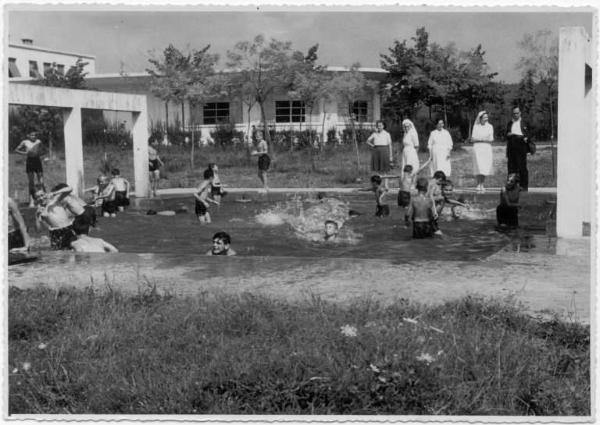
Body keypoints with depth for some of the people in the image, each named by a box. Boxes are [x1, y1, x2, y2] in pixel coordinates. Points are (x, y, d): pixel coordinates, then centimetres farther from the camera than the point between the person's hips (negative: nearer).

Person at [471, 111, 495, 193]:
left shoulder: (490, 126, 9)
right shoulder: (476, 126, 5)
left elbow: (491, 139, 2)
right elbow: (472, 139, 1)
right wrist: (481, 139, -13)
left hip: (487, 149, 2)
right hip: (477, 148, -2)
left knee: (486, 168, -1)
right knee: (479, 167, -12)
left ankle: (482, 185, 10)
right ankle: (478, 185, -6)